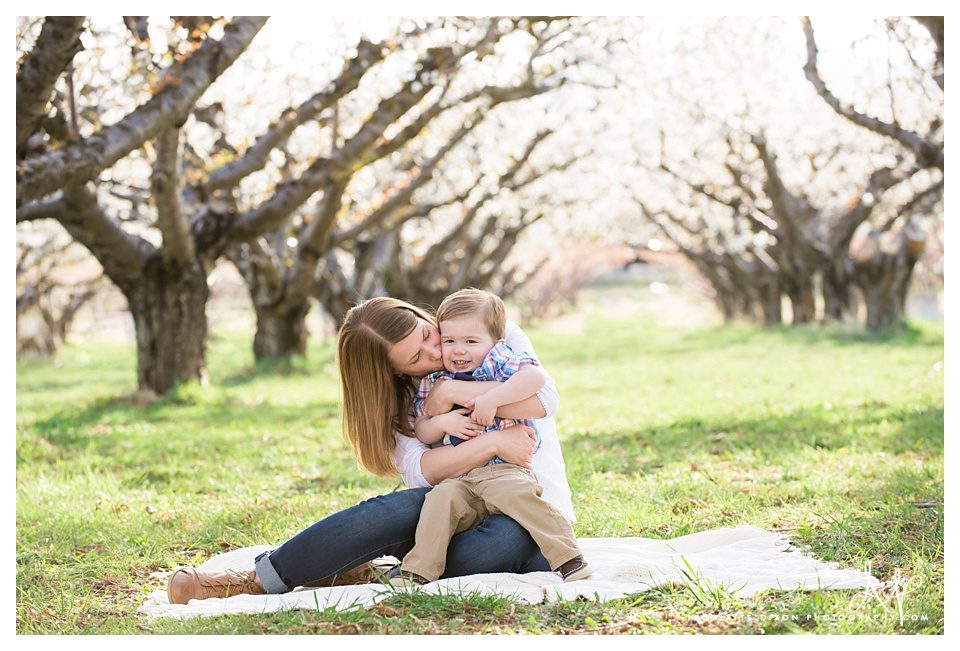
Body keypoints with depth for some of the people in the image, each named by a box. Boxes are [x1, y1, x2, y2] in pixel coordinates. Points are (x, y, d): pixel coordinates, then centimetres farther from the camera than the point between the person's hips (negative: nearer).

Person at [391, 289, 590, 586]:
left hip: (506, 468, -3)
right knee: (441, 498, -25)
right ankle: (418, 570, -18)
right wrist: (443, 423, -8)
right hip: (458, 478, 4)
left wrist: (492, 399, -25)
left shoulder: (498, 361, -1)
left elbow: (535, 376, -20)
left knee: (517, 494, -32)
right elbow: (422, 432, 14)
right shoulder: (434, 381, 12)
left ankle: (568, 557, -25)